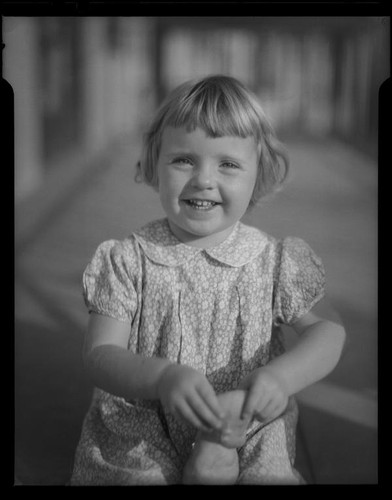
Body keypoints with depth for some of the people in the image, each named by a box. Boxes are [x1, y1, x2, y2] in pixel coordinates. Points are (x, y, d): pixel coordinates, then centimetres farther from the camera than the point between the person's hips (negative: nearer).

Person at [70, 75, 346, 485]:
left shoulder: (276, 261, -1)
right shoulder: (127, 261, -4)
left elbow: (328, 331, -4)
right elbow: (100, 354, -10)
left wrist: (280, 377, -25)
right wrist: (162, 377, -30)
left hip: (248, 428, 1)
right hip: (142, 433, 0)